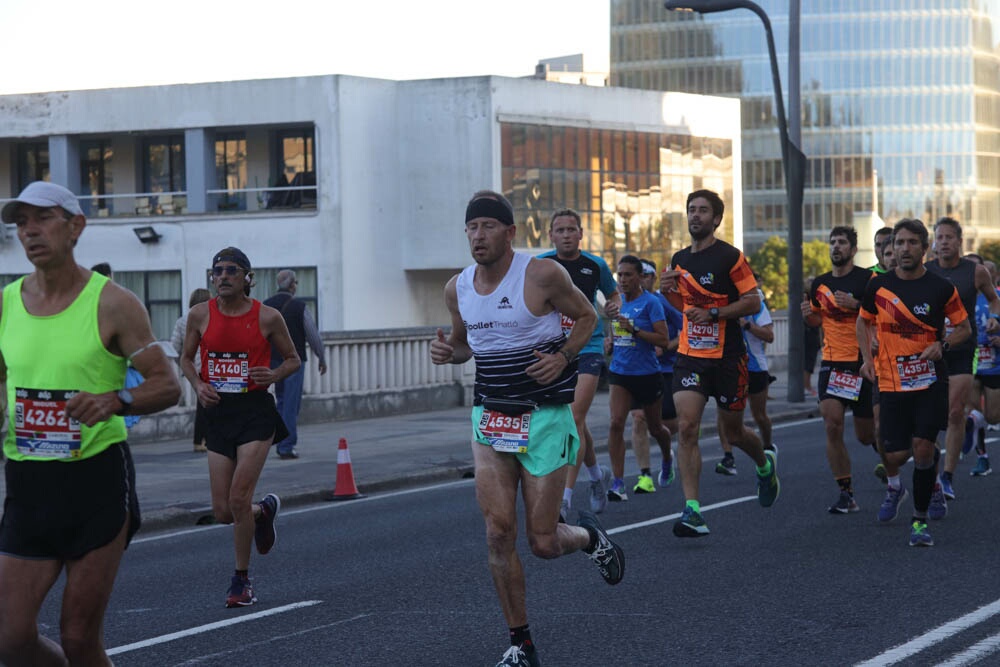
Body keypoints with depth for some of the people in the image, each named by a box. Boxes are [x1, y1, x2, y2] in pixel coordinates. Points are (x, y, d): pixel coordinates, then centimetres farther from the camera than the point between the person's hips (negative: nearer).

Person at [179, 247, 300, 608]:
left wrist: (275, 374, -13)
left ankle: (241, 581, 4)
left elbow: (293, 359, 8)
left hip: (256, 412, -3)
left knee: (238, 499, -13)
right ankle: (264, 510, 39)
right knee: (222, 511, 2)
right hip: (219, 412, 3)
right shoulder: (200, 314, 1)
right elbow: (186, 357, 14)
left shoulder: (267, 317, -4)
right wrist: (198, 385, -5)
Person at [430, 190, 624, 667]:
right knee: (498, 533, -6)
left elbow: (587, 316, 2)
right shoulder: (458, 289, 3)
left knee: (543, 543, -1)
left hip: (545, 418, -4)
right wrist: (448, 352, -3)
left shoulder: (542, 275, -11)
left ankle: (588, 536, 36)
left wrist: (562, 357, -15)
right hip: (490, 418, 4)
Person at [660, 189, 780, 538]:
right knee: (687, 427, -13)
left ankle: (766, 465, 45)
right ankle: (692, 510, -16)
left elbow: (753, 301, -11)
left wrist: (714, 314, -21)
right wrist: (668, 291, 1)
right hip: (689, 356, 4)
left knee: (734, 433, 10)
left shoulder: (730, 257, -9)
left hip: (727, 358, -4)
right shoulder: (679, 260, 10)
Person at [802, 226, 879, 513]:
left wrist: (855, 305, -23)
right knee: (832, 425, -12)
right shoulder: (820, 284, 10)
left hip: (863, 361, -4)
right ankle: (846, 494, -4)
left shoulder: (867, 278, -5)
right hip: (832, 362, 4)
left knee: (866, 435, 4)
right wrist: (807, 315, 1)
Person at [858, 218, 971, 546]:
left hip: (930, 380, -1)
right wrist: (867, 358, 4)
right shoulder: (878, 285, 0)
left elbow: (964, 327, 7)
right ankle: (894, 486, 36)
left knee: (923, 447, -11)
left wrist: (942, 344, -12)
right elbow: (863, 322, 17)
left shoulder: (941, 288, -4)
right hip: (891, 381, 1)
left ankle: (920, 520, 3)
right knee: (895, 454, -1)